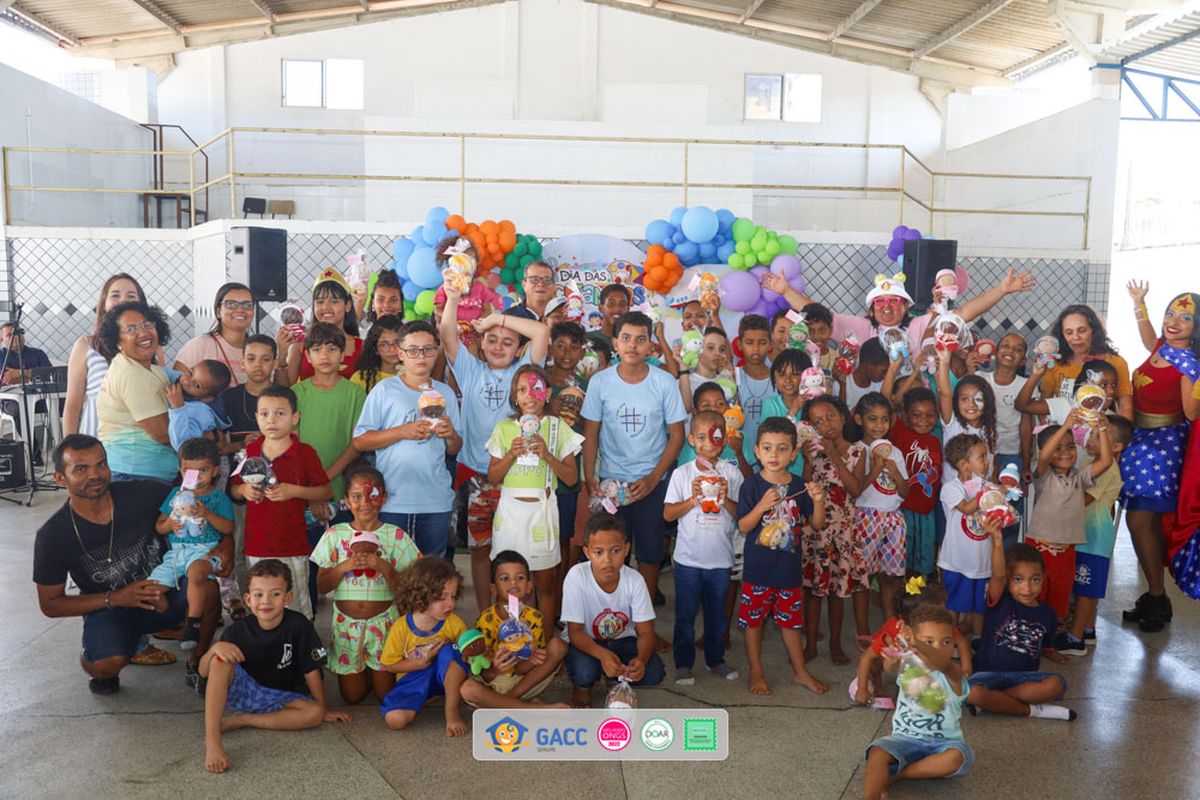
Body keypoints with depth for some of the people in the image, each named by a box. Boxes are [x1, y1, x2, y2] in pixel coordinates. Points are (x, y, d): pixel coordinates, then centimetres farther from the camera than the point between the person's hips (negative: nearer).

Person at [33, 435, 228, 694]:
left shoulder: (142, 494, -14)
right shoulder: (52, 536, -14)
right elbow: (50, 604, -6)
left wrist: (224, 543, -18)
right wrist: (115, 598, -19)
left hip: (165, 596, 2)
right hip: (109, 609, -1)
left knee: (206, 587, -30)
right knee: (107, 664, -33)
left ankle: (200, 660, -2)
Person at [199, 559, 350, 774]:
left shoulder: (298, 625, -18)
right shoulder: (238, 631, -14)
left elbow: (311, 671, -11)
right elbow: (203, 672, -11)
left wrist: (323, 710, -3)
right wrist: (214, 649, -32)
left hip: (278, 697, 0)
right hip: (242, 691, 0)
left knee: (314, 714, -28)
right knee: (221, 660, -28)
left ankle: (239, 721, -17)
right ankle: (212, 740, -33)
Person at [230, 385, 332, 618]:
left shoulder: (305, 453, -7)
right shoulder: (250, 452, 5)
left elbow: (327, 492, -4)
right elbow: (234, 490, 16)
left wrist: (294, 490, -17)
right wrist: (243, 490, -6)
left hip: (292, 547, -4)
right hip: (256, 546, 4)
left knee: (295, 605, 4)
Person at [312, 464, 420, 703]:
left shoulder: (395, 536, -7)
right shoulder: (335, 535, -3)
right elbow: (321, 587, -3)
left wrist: (382, 566, -24)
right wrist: (345, 566, -19)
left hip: (383, 621, -1)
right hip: (346, 622, 1)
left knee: (386, 694, 4)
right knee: (352, 696, 8)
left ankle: (375, 672, 34)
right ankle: (363, 668, 37)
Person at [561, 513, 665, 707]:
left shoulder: (634, 580, -20)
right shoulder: (577, 577, -26)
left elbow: (645, 631, -15)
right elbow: (575, 632, -22)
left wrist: (641, 659, -39)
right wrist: (602, 654, -41)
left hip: (622, 639, 2)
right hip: (585, 642, -2)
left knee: (653, 673, -22)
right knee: (584, 671, -34)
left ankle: (619, 680, 12)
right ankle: (581, 687, 5)